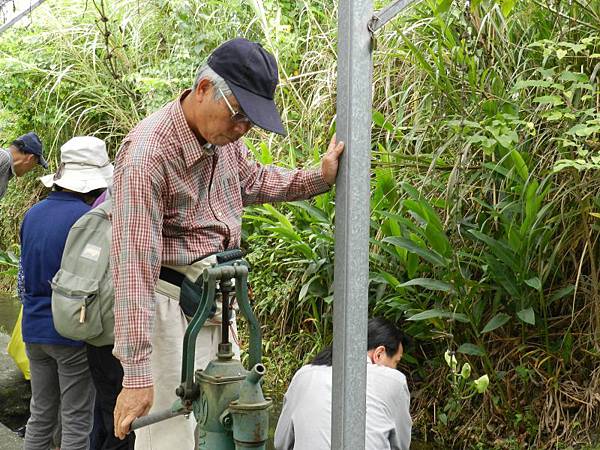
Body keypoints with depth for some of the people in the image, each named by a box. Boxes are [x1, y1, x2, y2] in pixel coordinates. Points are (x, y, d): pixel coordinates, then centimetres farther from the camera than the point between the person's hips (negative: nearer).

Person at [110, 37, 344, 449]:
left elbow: (252, 180, 22)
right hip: (170, 304, -8)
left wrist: (318, 179, 7)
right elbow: (134, 268, -29)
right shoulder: (147, 154, -25)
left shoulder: (224, 133, -2)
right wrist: (136, 375, -30)